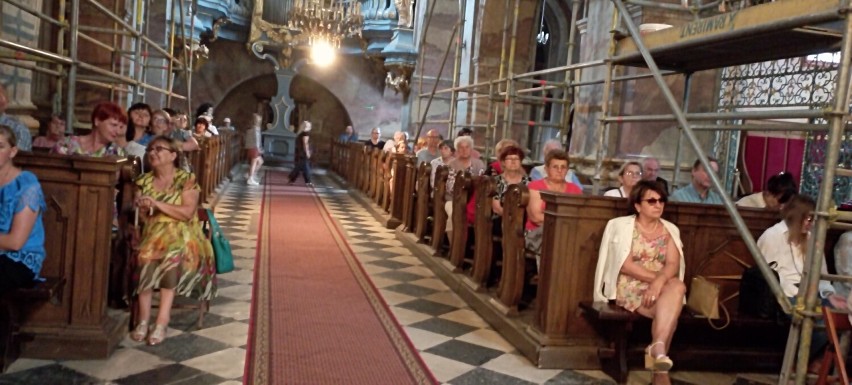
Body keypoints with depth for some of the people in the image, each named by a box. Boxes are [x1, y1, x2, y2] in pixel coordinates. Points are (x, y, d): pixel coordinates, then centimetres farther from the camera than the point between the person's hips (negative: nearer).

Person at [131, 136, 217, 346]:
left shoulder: (186, 179, -1)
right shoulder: (144, 181, 12)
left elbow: (187, 213, -11)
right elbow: (143, 217, 13)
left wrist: (158, 204, -18)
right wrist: (142, 209, -10)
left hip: (181, 233, -3)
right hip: (153, 232, 3)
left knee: (171, 257, -34)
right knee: (145, 255, -30)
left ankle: (162, 322, -29)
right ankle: (143, 320, -25)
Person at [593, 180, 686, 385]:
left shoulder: (670, 229, 13)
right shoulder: (622, 225, 2)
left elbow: (673, 264, -3)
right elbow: (624, 265, -8)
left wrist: (660, 281, -25)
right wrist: (655, 277, -15)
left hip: (662, 286, 4)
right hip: (630, 286, -4)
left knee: (677, 286, -33)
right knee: (669, 310, -32)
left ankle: (657, 347, -38)